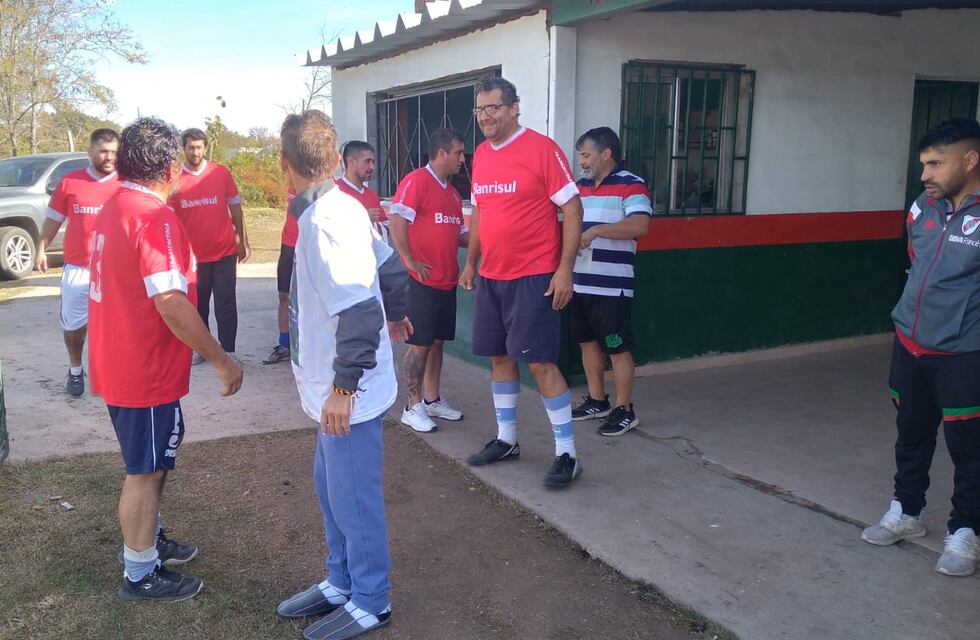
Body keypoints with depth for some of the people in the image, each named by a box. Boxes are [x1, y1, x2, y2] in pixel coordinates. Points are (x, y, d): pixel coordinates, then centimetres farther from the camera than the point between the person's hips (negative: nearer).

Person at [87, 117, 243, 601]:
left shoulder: (113, 209, 8)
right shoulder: (154, 217, -22)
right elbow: (171, 305, -29)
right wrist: (221, 360, -21)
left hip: (118, 362, 9)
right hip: (146, 371, -9)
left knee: (149, 465, 24)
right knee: (146, 471, 5)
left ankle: (148, 540, 40)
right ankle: (141, 575, 19)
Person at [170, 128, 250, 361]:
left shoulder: (221, 173, -3)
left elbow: (235, 208, 5)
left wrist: (243, 241, 6)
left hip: (224, 253, -1)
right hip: (193, 255, 1)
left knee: (226, 306, 1)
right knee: (197, 305, 12)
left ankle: (228, 351, 8)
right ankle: (200, 348, 26)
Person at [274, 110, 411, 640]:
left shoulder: (327, 220, -22)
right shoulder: (338, 208, 5)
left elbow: (359, 311, -28)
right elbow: (390, 267, 17)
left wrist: (343, 385, -23)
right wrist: (396, 315, 34)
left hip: (348, 391, -9)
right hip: (335, 385, 9)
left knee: (352, 496, 4)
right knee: (330, 484, 20)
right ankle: (340, 582, 36)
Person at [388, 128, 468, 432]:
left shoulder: (452, 192, 15)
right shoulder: (416, 181, -11)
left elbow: (461, 235, 20)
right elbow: (396, 220, -19)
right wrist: (410, 261, -19)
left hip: (447, 280, 8)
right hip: (422, 280, -8)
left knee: (437, 341, 13)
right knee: (420, 344, -2)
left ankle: (432, 400, 24)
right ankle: (413, 408, 6)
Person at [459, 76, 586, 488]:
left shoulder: (541, 148, -10)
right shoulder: (480, 155, 10)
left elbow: (572, 209, -11)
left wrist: (565, 270, -16)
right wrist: (471, 263, 20)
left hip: (533, 277, -7)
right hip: (490, 278, 7)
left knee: (540, 362, -7)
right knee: (500, 357, 13)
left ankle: (566, 453, 4)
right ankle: (506, 440, 27)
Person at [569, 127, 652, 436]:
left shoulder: (631, 185, -9)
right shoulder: (579, 187, 13)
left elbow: (640, 225, -24)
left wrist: (597, 230, -27)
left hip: (611, 287, -8)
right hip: (579, 283, 8)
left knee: (617, 348, 1)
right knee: (588, 342, 16)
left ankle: (624, 410, 12)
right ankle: (597, 401, 31)